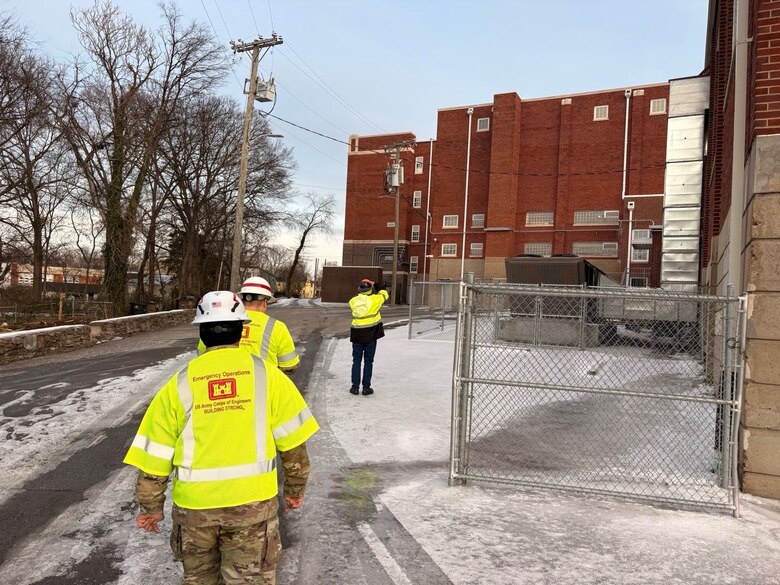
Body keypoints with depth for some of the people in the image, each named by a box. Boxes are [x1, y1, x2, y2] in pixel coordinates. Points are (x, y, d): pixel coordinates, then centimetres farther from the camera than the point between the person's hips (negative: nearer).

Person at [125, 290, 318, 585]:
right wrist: (295, 488, 13)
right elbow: (293, 442, -1)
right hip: (253, 501, -1)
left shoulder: (179, 384, -3)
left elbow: (154, 455, 2)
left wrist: (150, 506, 15)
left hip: (194, 505, 2)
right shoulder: (267, 375, -6)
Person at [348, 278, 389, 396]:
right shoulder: (375, 299, -9)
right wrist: (382, 288, 28)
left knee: (356, 361, 11)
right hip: (371, 334, -2)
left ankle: (355, 387, 12)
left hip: (357, 334, 2)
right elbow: (384, 295, 11)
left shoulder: (353, 301, -2)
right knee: (368, 361, 6)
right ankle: (366, 387, 9)